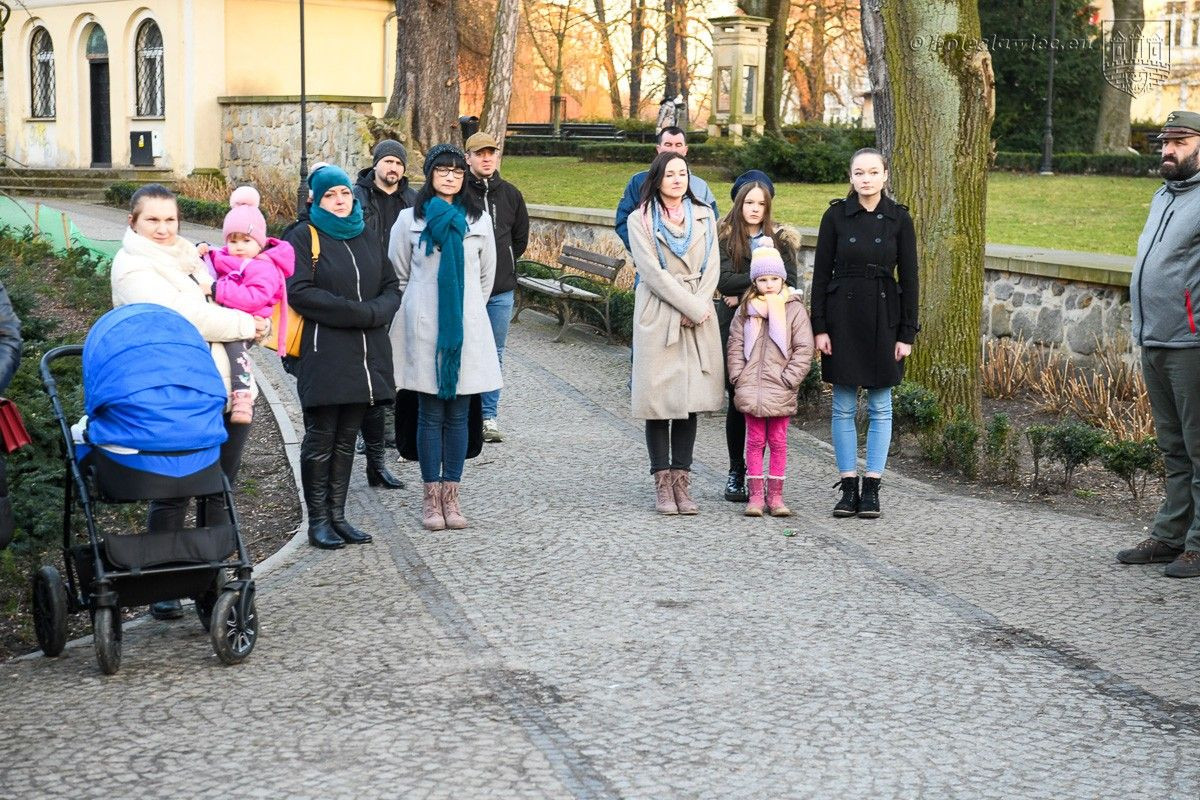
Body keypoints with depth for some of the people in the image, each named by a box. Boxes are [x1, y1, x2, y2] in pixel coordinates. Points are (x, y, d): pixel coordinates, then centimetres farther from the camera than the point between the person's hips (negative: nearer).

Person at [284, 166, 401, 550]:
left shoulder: (366, 238, 17)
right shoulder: (303, 238, -1)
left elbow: (391, 289, 13)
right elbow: (299, 292, -14)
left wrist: (376, 311, -10)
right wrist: (359, 312, -16)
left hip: (366, 356, 5)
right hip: (323, 355, -5)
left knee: (346, 440, 10)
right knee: (321, 439, -1)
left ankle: (337, 515, 16)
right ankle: (318, 520, 7)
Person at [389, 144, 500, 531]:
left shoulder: (478, 219, 7)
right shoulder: (410, 220, 1)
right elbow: (398, 276, 8)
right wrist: (416, 311, 8)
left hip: (467, 326, 2)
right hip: (424, 328, -2)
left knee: (458, 415, 5)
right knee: (430, 415, 1)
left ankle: (451, 495, 11)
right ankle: (431, 497, 7)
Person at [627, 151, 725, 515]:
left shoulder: (704, 216, 13)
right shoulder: (641, 219, 1)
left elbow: (711, 268, 6)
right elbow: (653, 271, -8)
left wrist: (696, 310, -8)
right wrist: (691, 307, -12)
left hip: (699, 316, 3)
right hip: (658, 317, -3)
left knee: (691, 399, 3)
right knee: (659, 399, -4)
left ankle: (681, 480, 7)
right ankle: (663, 483, 3)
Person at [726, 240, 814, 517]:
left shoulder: (794, 309, -2)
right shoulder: (746, 310, 5)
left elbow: (803, 349, -4)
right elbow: (735, 346, 7)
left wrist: (788, 380, -10)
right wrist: (738, 377, -2)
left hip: (780, 391, -1)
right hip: (750, 389, 1)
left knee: (778, 442, 6)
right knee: (755, 440, 5)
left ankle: (775, 496, 12)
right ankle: (755, 495, 9)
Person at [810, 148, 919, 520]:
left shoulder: (899, 219, 0)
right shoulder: (835, 216, 0)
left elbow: (909, 278, 1)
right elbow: (821, 273, 1)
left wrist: (906, 333, -3)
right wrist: (819, 327, -4)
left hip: (883, 317, 0)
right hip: (842, 315, 0)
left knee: (880, 407, 4)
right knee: (843, 407, 4)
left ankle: (871, 489, 11)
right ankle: (848, 488, 11)